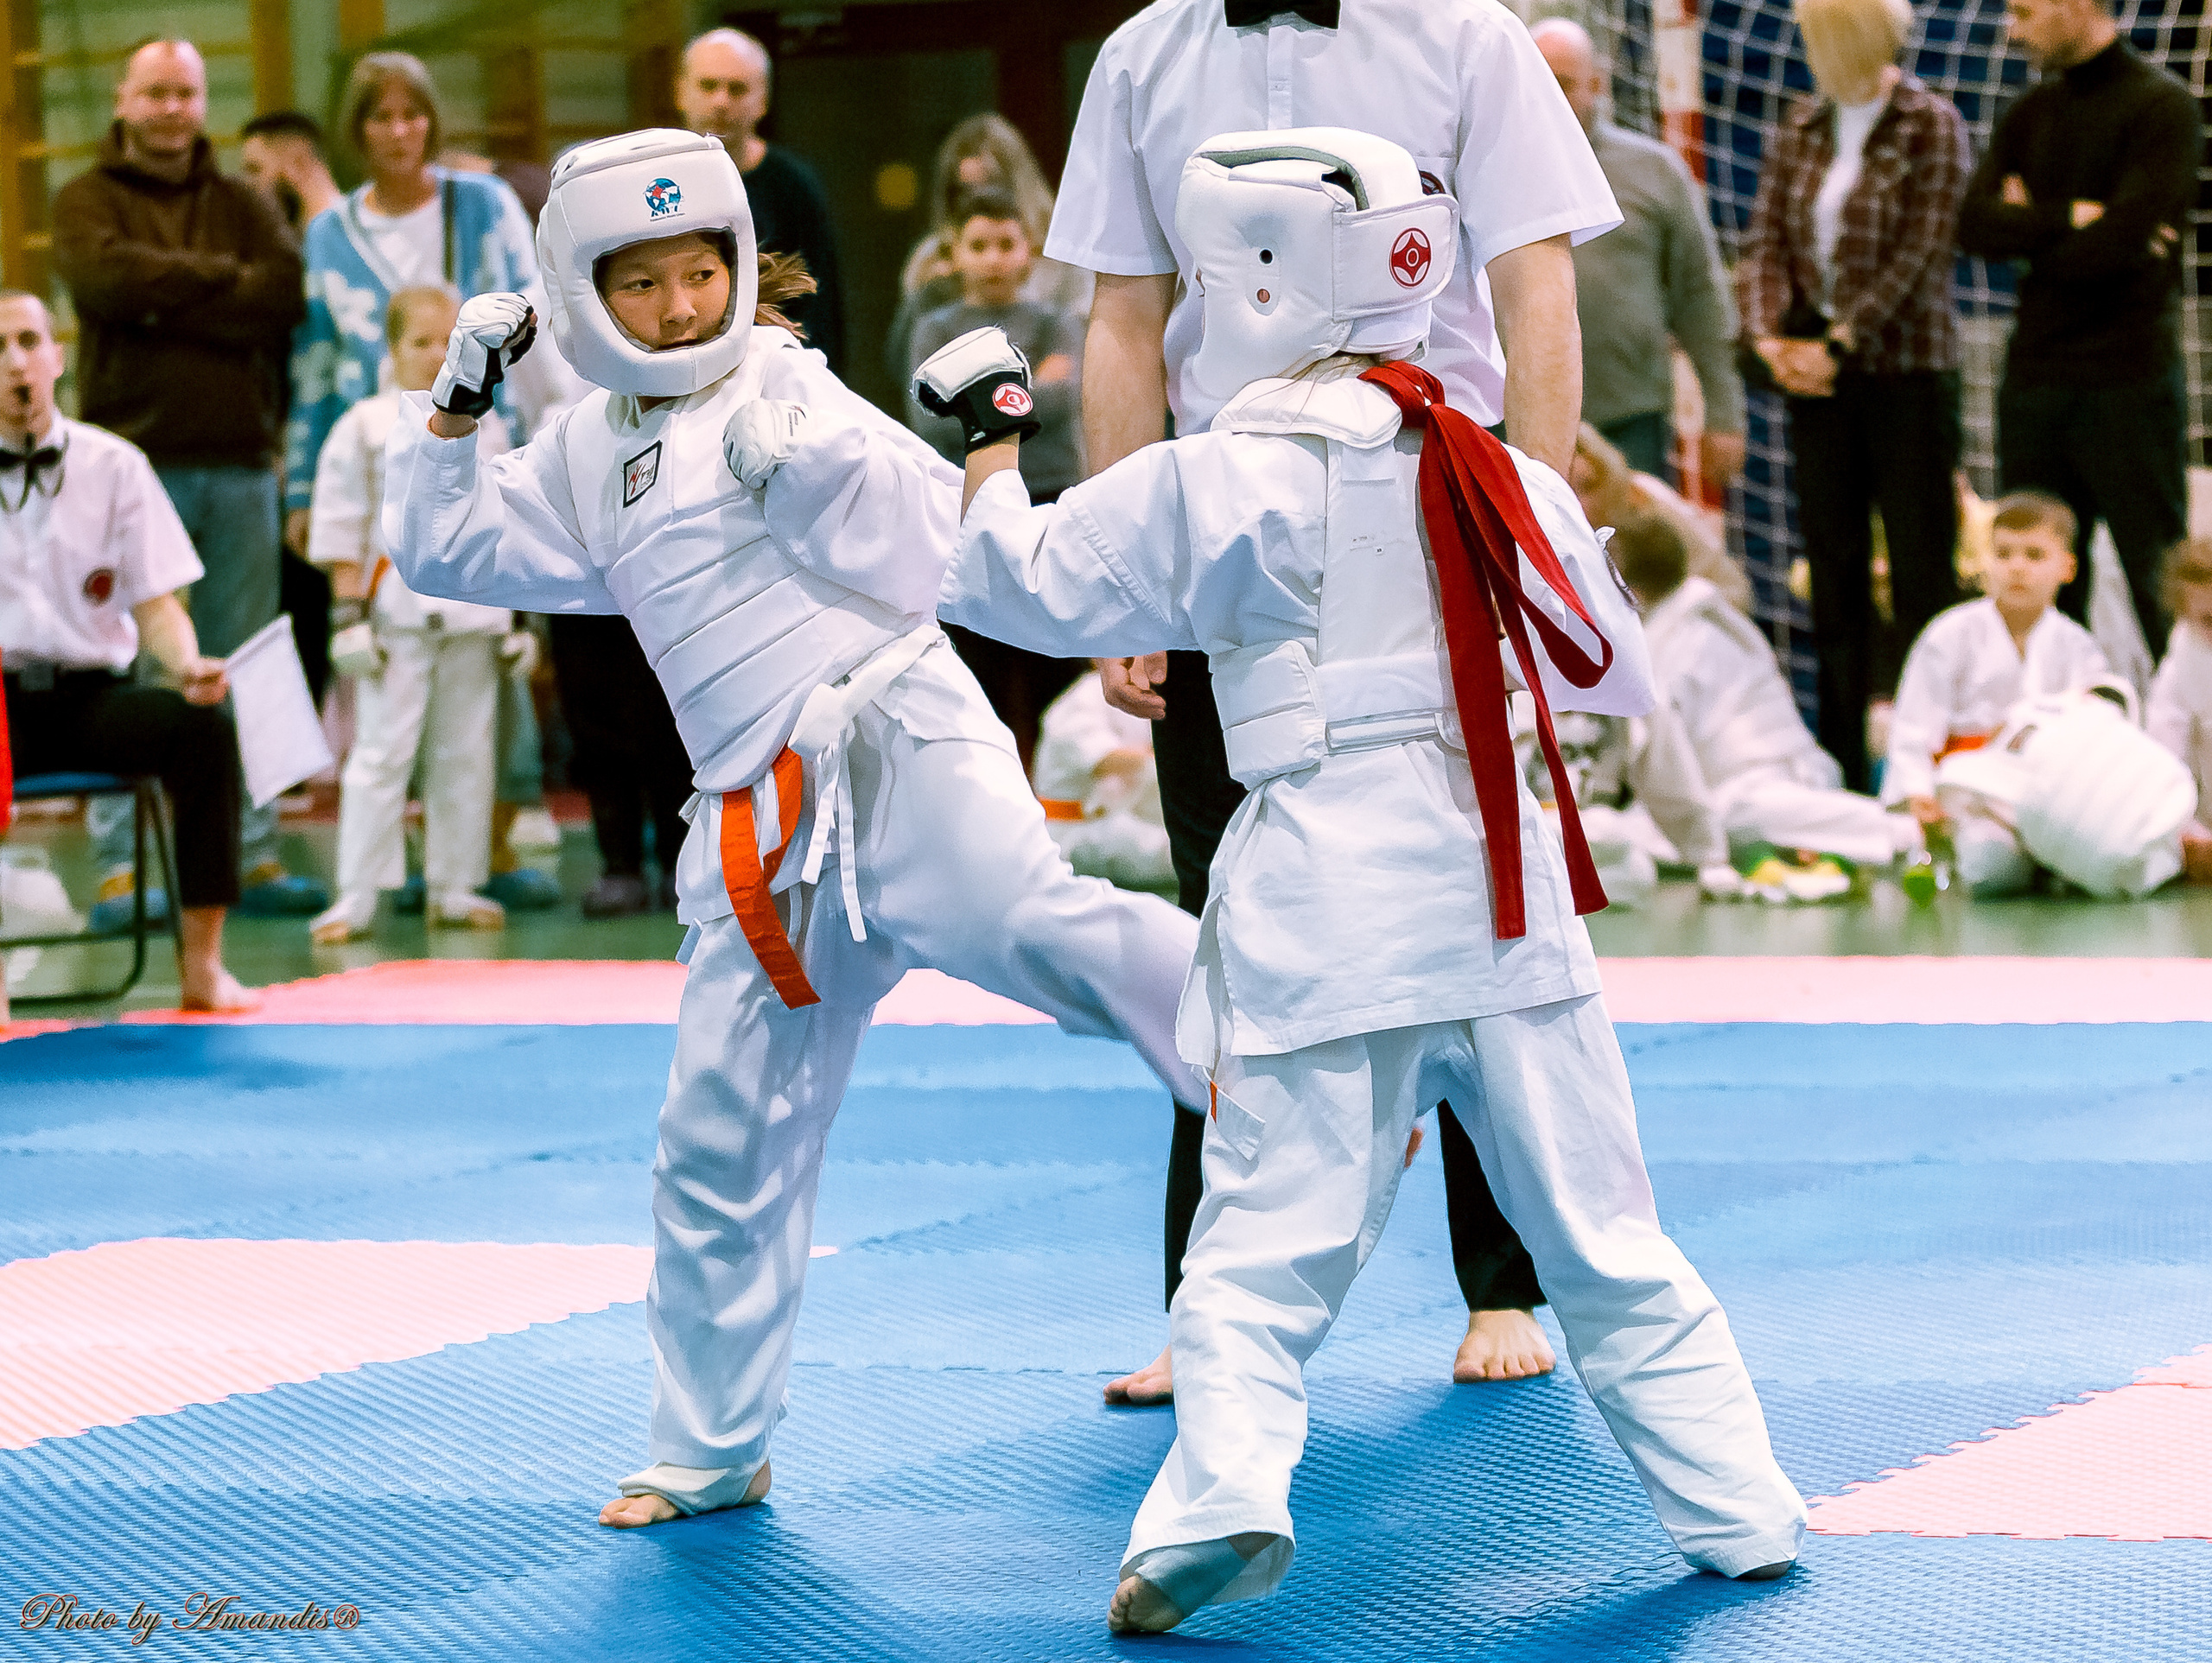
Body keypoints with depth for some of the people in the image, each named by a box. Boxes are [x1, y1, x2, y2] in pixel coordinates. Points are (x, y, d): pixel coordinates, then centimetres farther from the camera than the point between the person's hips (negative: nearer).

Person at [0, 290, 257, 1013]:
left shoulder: (112, 465, 7)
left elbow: (155, 602, 6)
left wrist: (188, 664, -17)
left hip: (91, 695, 2)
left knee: (203, 727, -29)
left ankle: (201, 969, -23)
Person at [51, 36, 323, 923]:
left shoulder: (243, 206, 15)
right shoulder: (86, 202, 7)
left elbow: (286, 291, -3)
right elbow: (107, 277, -15)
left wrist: (165, 303, -10)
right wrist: (222, 280, -6)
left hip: (240, 461, 3)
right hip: (133, 456, -3)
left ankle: (253, 855, 9)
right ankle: (119, 866, -3)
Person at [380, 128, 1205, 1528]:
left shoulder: (781, 383, 2)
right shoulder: (588, 455, 19)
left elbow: (932, 545, -6)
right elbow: (443, 547, 24)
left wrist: (811, 462, -20)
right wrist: (459, 402, 14)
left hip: (890, 737, -6)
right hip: (762, 823, 6)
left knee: (1027, 921, -35)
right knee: (721, 1137, 9)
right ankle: (712, 1451, 20)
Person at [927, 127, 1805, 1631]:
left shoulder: (1216, 486, -6)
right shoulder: (1503, 480, 6)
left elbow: (1019, 579, 4)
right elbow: (1614, 681, 15)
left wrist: (991, 433, 20)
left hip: (1320, 897, -3)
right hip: (1498, 879, 4)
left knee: (1266, 1241, 1)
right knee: (1600, 1231, 12)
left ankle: (1224, 1494, -16)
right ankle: (1738, 1507, 17)